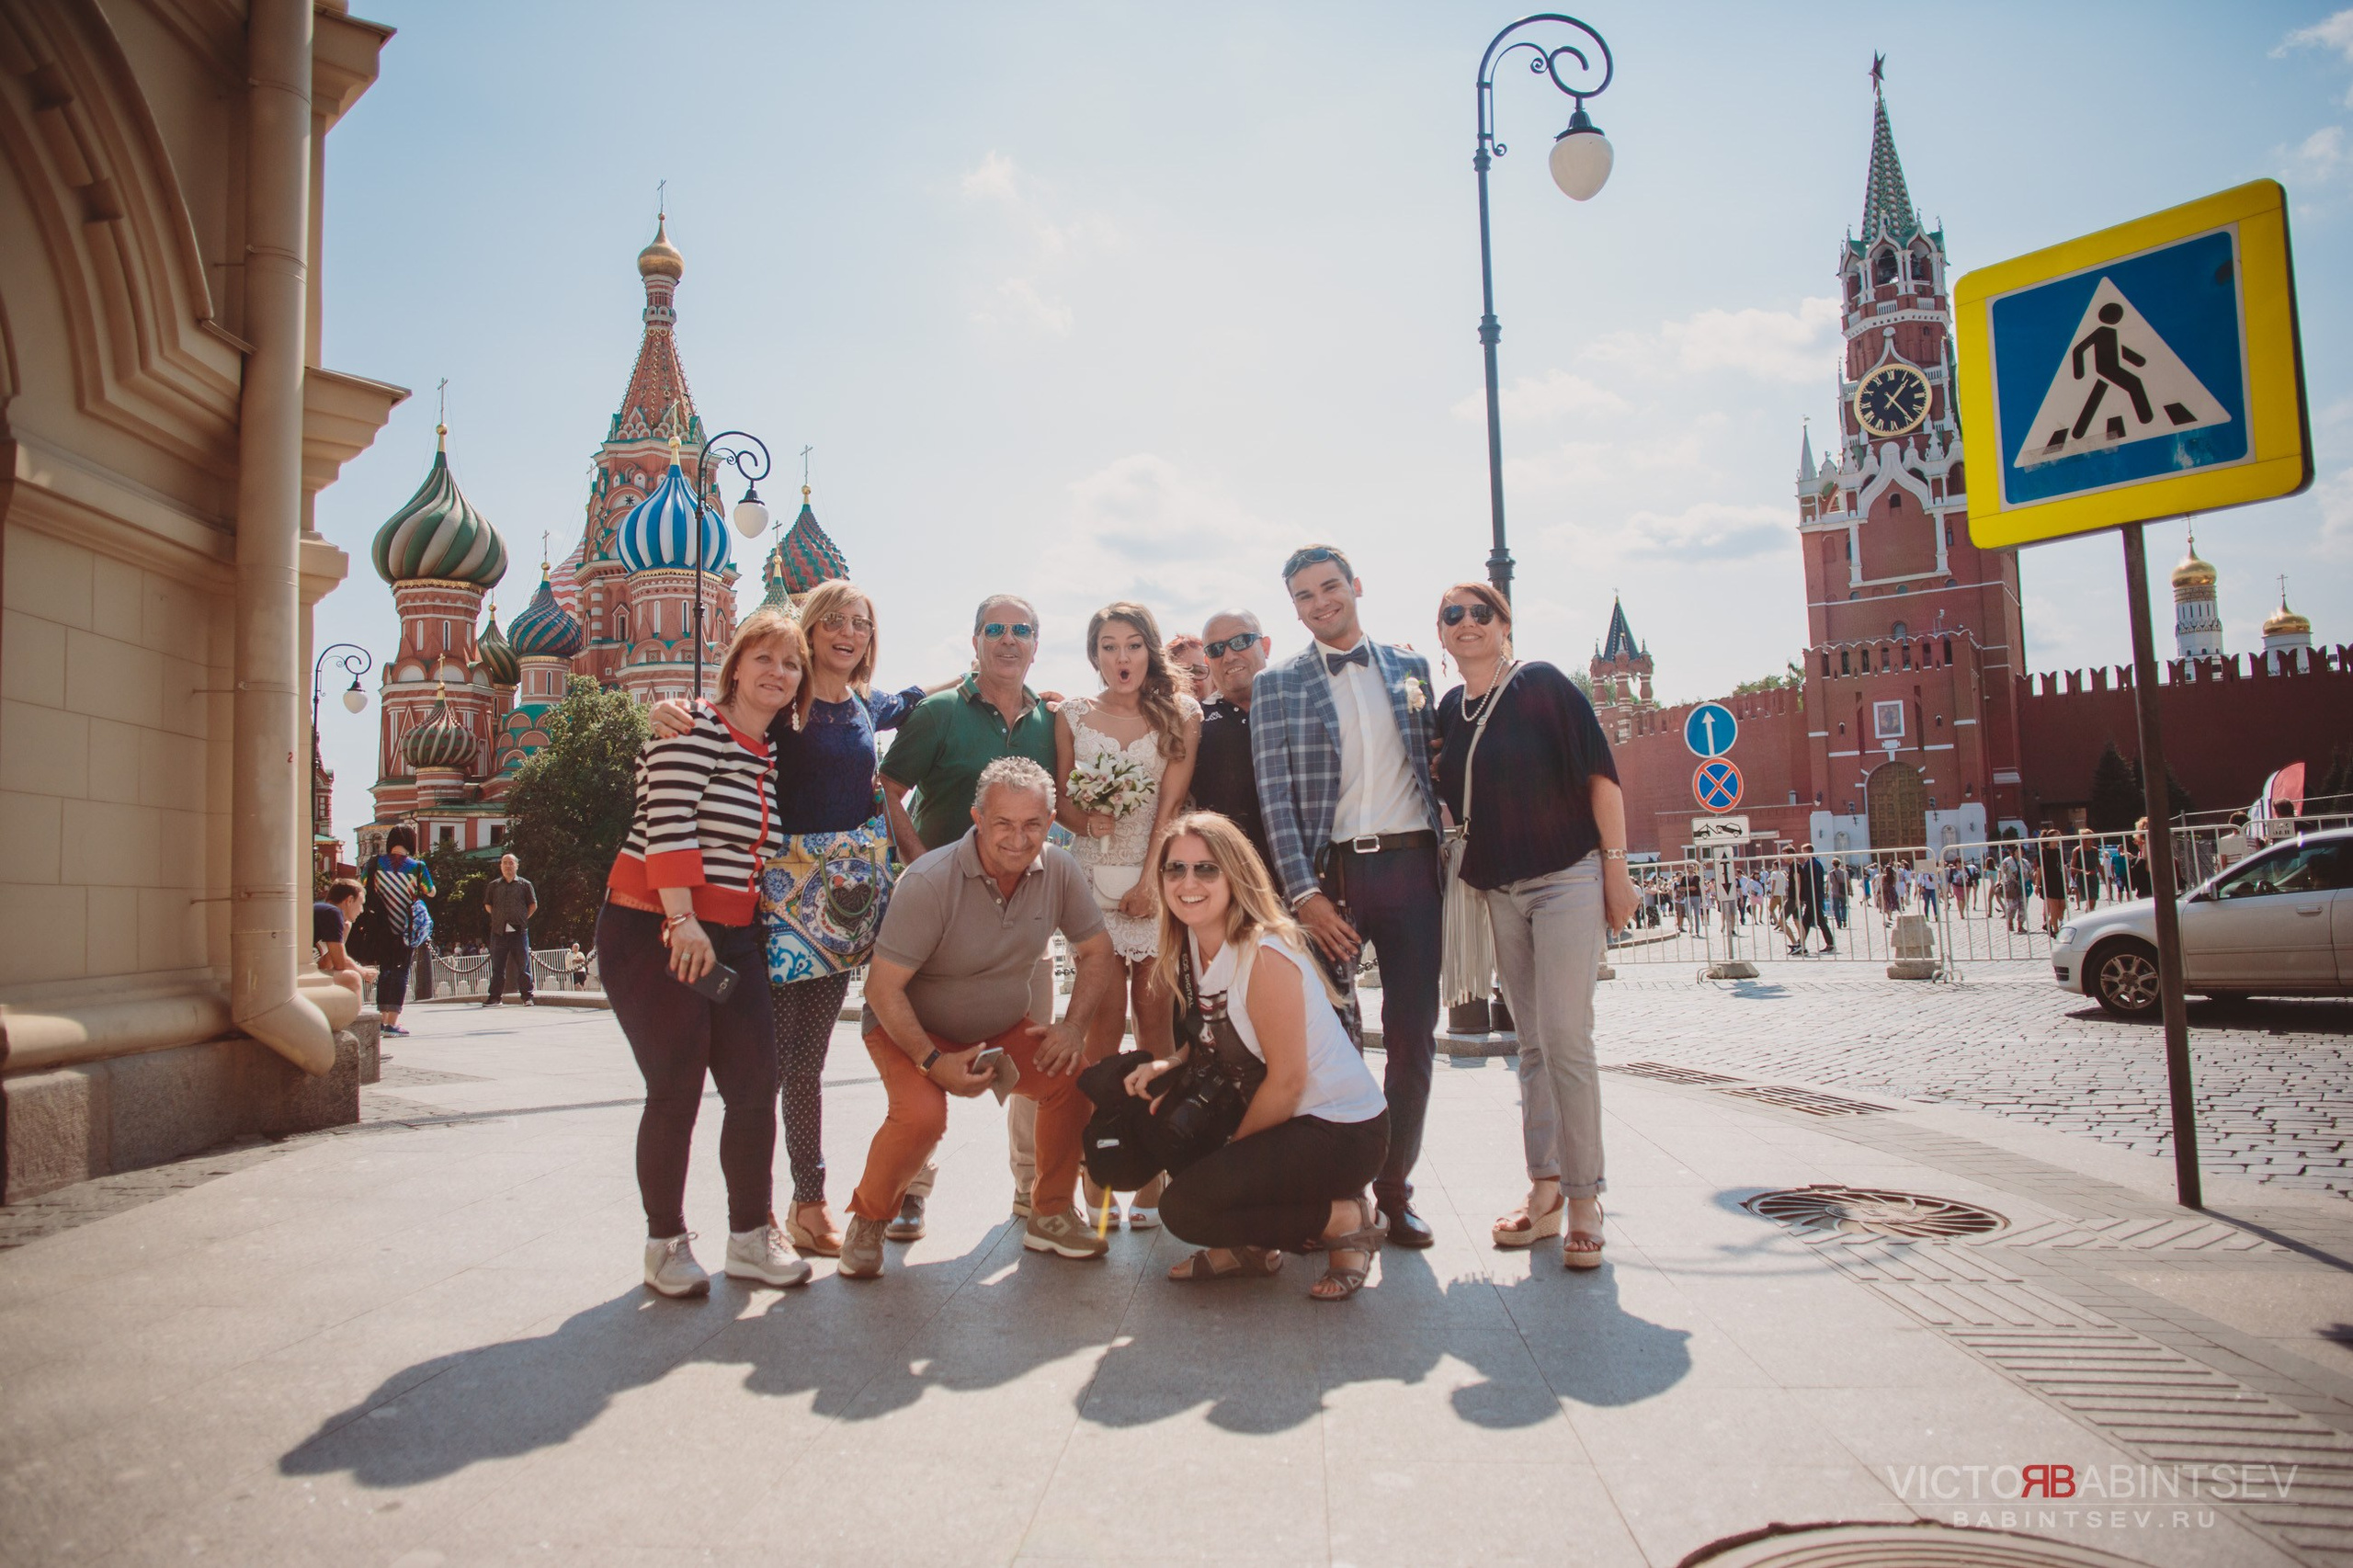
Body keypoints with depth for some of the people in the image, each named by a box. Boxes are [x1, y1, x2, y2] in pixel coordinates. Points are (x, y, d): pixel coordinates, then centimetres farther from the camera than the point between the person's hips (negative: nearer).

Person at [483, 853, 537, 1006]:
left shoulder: (524, 884, 5)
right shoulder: (493, 885, 11)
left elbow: (533, 905, 10)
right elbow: (488, 905, 19)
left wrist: (523, 918, 3)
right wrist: (498, 918, 10)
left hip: (519, 931, -2)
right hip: (499, 931, 2)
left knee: (523, 966, -1)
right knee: (497, 966, 5)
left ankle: (527, 997, 4)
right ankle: (495, 997, 11)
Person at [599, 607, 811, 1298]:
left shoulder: (777, 756, 13)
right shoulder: (692, 728, -8)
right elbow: (668, 822, -18)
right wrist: (682, 919, -23)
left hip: (732, 938, 7)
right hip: (653, 930, -6)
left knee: (755, 1084, 2)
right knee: (676, 1090, -5)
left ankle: (751, 1234, 15)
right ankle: (665, 1243, 11)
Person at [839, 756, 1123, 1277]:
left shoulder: (1059, 871, -14)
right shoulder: (929, 882, -28)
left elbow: (1097, 951, -2)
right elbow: (883, 988, -25)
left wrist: (1073, 1027, -16)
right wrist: (934, 1062, -31)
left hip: (1003, 1028, 5)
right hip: (911, 1030, -4)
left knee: (1076, 1076, -18)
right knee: (922, 1114, -31)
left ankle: (1050, 1215, 3)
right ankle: (867, 1218, 0)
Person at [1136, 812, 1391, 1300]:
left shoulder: (1265, 957, -23)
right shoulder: (1194, 945, 2)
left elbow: (1287, 1081, -20)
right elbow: (1217, 1035, 11)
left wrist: (1231, 1148, -8)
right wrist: (1166, 1066, -10)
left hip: (1343, 1131, -9)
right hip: (1281, 1116, 9)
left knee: (1184, 1207, -18)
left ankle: (1346, 1221, -2)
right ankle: (1250, 1247, 11)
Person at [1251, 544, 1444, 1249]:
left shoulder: (1410, 668, 13)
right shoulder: (1277, 685, 5)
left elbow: (1435, 765, 15)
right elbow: (1275, 797, -2)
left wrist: (1447, 865, 6)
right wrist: (1304, 894, -11)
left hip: (1411, 866, 2)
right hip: (1331, 873, -2)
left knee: (1413, 1039, 4)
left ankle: (1394, 1190, 17)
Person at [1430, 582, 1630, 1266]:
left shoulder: (1542, 683, -5)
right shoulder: (1449, 710, 9)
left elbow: (1599, 773, -7)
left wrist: (1616, 867, -9)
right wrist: (1469, 881, 9)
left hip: (1567, 879, -5)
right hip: (1501, 893, 5)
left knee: (1566, 1040, -9)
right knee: (1531, 1045, 9)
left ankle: (1584, 1201, 1)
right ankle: (1545, 1192, 16)